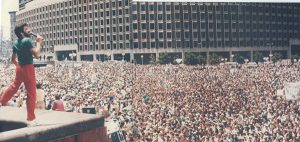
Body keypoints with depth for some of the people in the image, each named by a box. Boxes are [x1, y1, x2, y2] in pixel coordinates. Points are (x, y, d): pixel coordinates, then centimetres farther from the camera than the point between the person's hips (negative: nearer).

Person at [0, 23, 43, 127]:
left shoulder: (16, 43, 10)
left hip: (19, 68, 8)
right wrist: (38, 42, -13)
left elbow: (13, 59, 18)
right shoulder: (27, 40, -16)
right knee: (31, 93, -3)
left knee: (14, 86, 30)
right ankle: (31, 120, 0)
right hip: (28, 68, -8)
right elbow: (37, 55, -22)